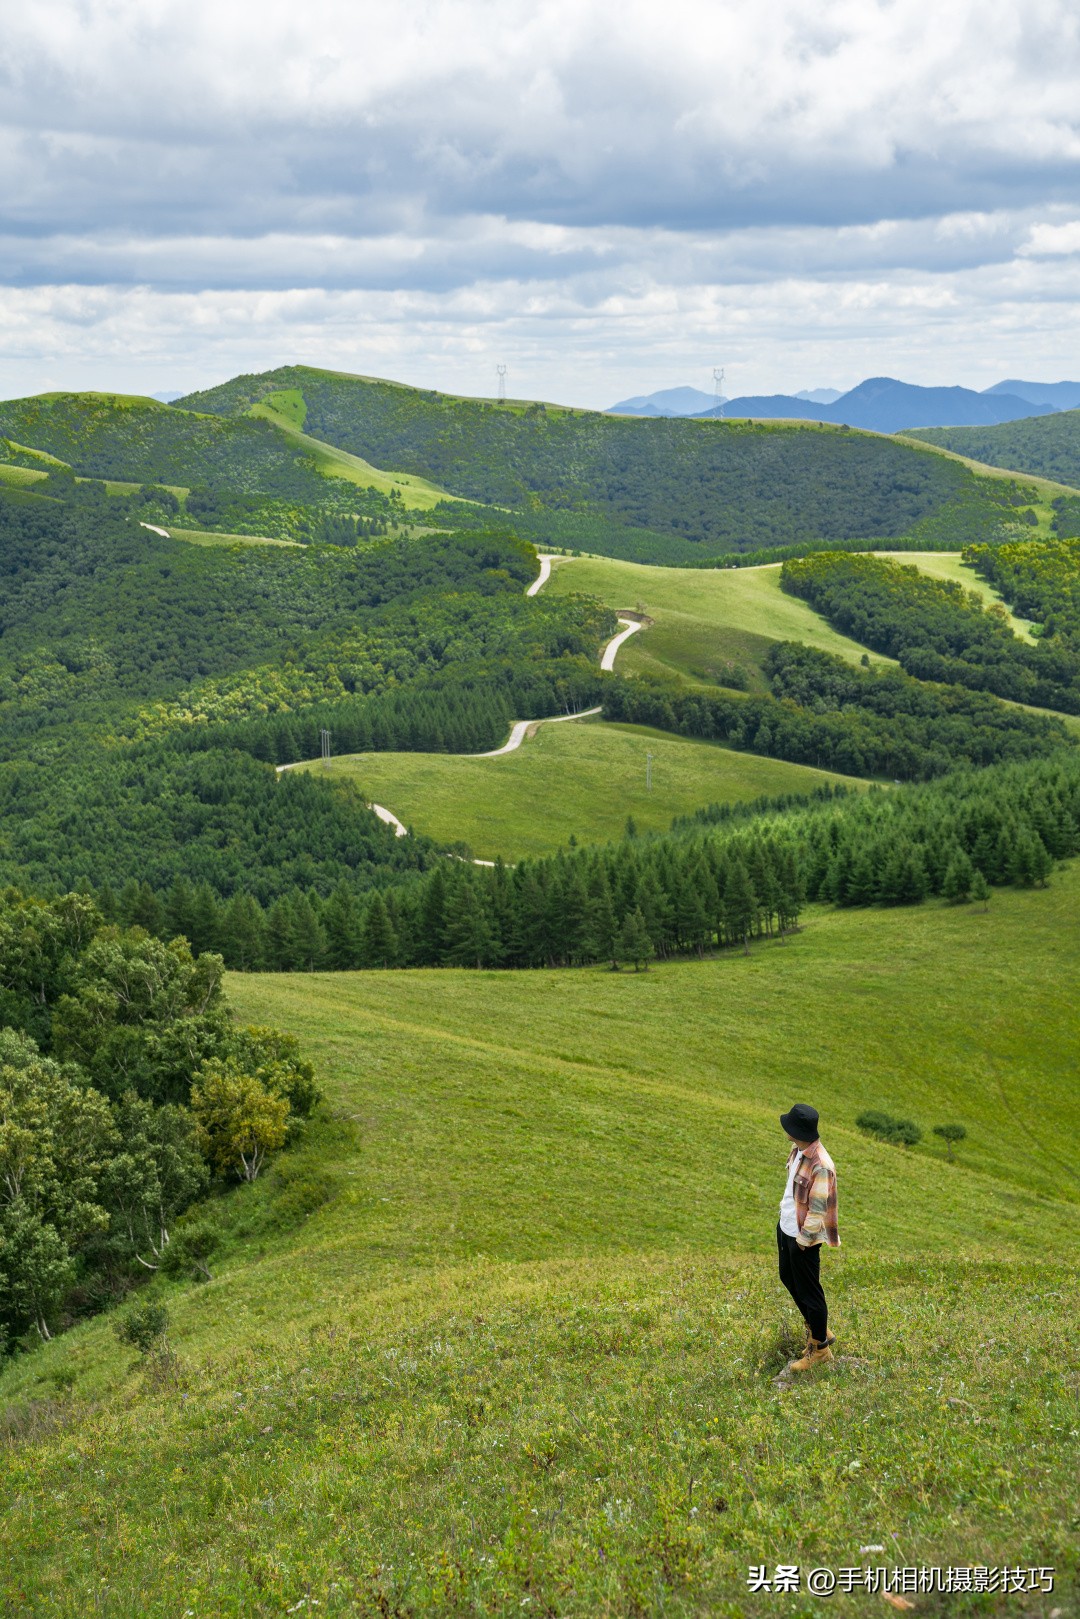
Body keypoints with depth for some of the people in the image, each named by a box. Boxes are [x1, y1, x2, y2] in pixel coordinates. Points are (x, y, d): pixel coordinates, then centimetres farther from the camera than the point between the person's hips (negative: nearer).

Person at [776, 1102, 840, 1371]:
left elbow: (819, 1209, -25)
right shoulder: (797, 1151, -3)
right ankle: (818, 1330, 43)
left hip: (803, 1237, -10)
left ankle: (820, 1348, 24)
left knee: (808, 1291, 6)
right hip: (786, 1227, 10)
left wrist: (803, 1239, -18)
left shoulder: (820, 1166, -30)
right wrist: (784, 1208, 15)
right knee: (789, 1278, 25)